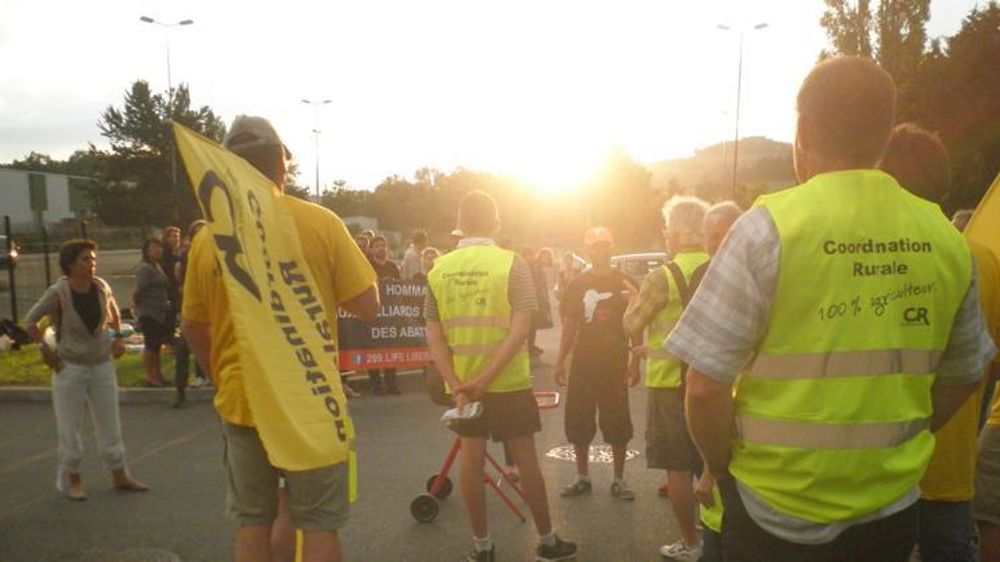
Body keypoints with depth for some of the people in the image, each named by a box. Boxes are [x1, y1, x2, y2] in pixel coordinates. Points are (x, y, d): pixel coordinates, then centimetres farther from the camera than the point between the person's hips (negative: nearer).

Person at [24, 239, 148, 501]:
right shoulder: (58, 292, -15)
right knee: (70, 427, 7)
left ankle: (120, 475, 22)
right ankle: (72, 479, 24)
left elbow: (113, 310, 15)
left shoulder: (101, 286, -4)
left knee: (110, 423, 11)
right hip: (70, 368, -3)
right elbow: (30, 320, -6)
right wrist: (45, 349, -11)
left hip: (102, 365, 4)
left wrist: (118, 336, 7)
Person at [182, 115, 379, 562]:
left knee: (252, 524, 18)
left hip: (240, 403, 3)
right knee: (318, 524, 11)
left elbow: (192, 328, 7)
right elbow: (367, 306, -10)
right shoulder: (321, 222, -10)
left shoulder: (208, 238, -1)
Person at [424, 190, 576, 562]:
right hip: (508, 382, -3)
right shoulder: (511, 264, -9)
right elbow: (520, 328, -18)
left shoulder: (439, 269, 1)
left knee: (471, 460, 12)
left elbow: (434, 336, -3)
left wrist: (457, 385, -7)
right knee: (526, 459, 9)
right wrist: (487, 377, -17)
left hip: (461, 382, 3)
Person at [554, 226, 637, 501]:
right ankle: (582, 477, 21)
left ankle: (619, 479, 18)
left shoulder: (625, 283, 1)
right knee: (577, 421, 6)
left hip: (615, 362, -2)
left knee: (617, 422, 3)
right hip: (583, 362, 3)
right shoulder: (577, 285, 7)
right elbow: (569, 326, 10)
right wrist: (560, 361, 6)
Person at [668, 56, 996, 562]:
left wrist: (722, 469, -2)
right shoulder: (945, 238, -2)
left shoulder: (770, 226, -17)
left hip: (776, 512, -4)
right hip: (892, 510, 4)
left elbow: (705, 385, -19)